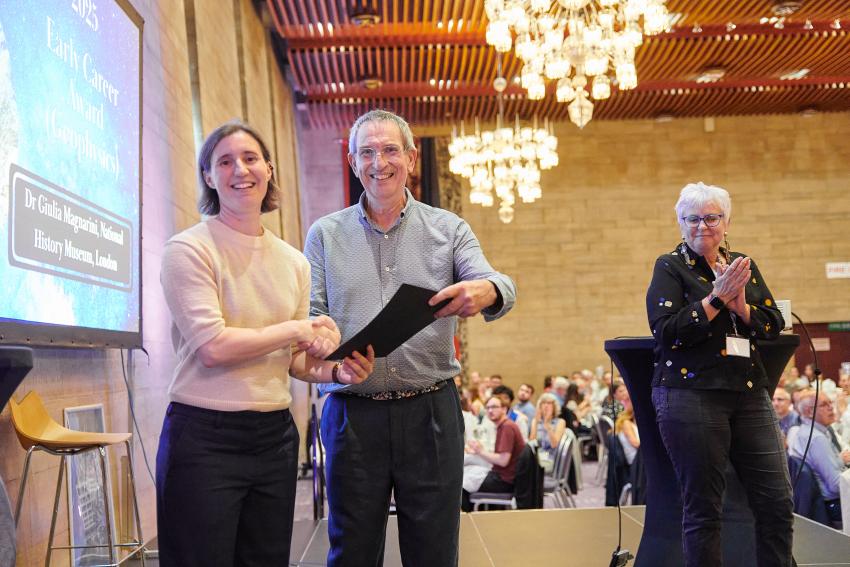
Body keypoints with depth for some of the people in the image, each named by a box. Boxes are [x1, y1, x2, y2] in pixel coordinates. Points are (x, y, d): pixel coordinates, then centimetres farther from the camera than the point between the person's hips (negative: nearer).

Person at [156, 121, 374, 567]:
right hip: (204, 437, -6)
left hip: (274, 435, 6)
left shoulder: (294, 262, 11)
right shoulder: (188, 250, -8)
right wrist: (297, 329, -9)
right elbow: (212, 347, -18)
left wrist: (336, 372, -5)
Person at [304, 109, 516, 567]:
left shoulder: (447, 229, 7)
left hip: (430, 412, 0)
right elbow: (310, 314, 2)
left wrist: (486, 292, -32)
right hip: (352, 413, 0)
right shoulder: (326, 234, 8)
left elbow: (493, 286, -7)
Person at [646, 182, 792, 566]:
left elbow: (774, 324, 9)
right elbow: (665, 332, -12)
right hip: (691, 394, -5)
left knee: (778, 502, 5)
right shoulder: (670, 268, 0)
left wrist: (741, 306, -9)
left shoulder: (744, 266, 15)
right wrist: (717, 297, -14)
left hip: (749, 393, 5)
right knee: (703, 508, 2)